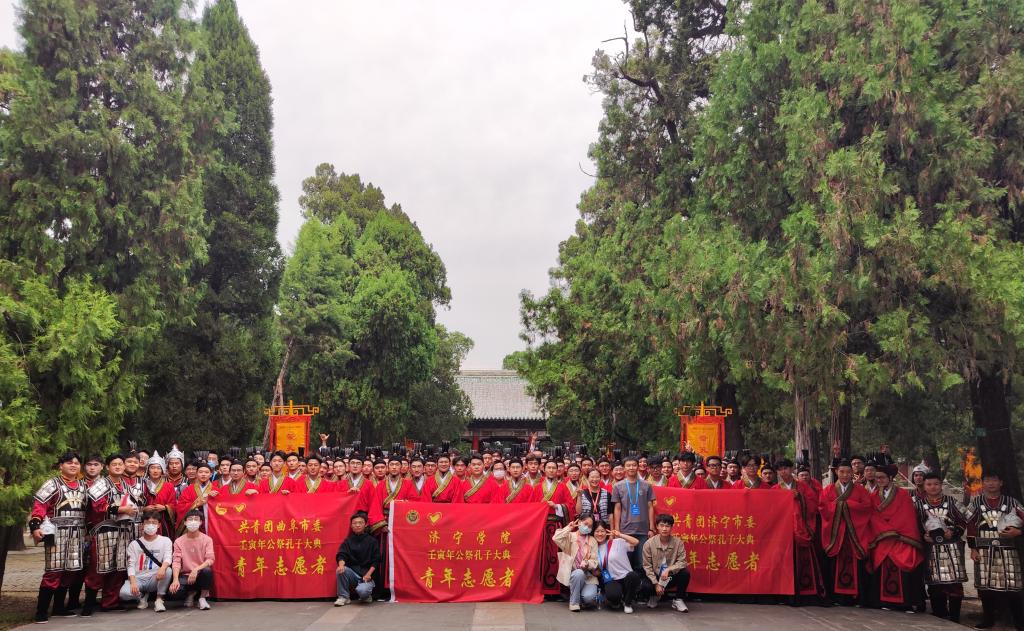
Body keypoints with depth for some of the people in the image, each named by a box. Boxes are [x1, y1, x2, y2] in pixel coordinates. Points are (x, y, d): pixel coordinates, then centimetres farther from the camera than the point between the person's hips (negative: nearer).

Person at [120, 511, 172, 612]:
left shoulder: (165, 541, 5)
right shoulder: (134, 544, 8)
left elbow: (168, 558, -12)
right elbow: (131, 565, -2)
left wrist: (163, 567, -37)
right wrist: (133, 582, -21)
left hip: (155, 579, -1)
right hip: (138, 578, 1)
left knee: (167, 570, -33)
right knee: (124, 593, -31)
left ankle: (159, 600, -13)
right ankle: (142, 596, 6)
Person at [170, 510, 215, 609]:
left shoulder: (207, 539, -4)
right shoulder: (179, 541, -1)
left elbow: (210, 560, -14)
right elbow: (176, 562, -9)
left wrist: (196, 569, -31)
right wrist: (175, 579, -26)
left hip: (200, 574, -1)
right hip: (185, 575, 1)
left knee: (207, 570, -36)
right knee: (174, 588, -30)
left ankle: (203, 597, -7)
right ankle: (190, 593, 9)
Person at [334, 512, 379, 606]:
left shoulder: (372, 541, 3)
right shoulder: (348, 541, 9)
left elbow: (376, 561, -1)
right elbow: (341, 555, -6)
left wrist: (368, 574, -15)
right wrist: (341, 564, -29)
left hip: (366, 575, -3)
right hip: (352, 573, 3)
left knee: (362, 591, -33)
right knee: (341, 570, -29)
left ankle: (367, 596, 7)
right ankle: (344, 597, -10)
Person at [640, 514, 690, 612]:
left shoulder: (678, 542, -10)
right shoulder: (649, 544, -12)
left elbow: (682, 562, -14)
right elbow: (647, 566, -8)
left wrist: (669, 570, -30)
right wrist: (656, 584, -16)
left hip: (671, 577, 1)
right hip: (654, 577, -1)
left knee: (685, 572, -27)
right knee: (644, 586, -31)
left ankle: (678, 600, -3)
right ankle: (655, 596, 8)